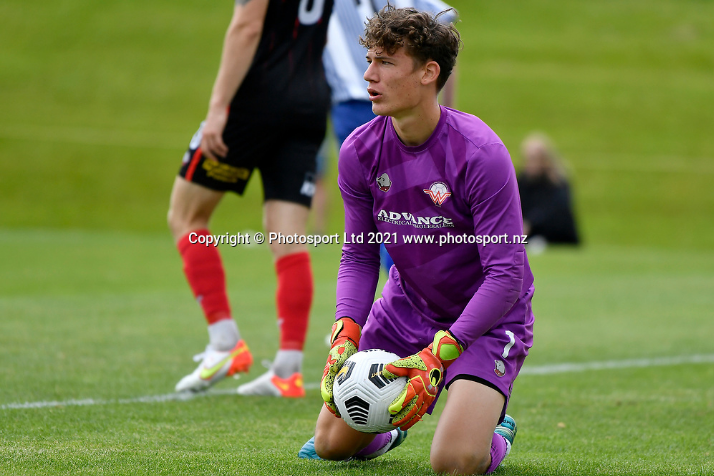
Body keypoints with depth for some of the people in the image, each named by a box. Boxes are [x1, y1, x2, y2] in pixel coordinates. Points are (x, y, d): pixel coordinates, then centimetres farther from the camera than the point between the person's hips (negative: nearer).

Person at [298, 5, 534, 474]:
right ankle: (393, 426, 41)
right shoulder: (360, 151, -10)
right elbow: (358, 255, 0)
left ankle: (497, 436, 15)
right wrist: (345, 336, -18)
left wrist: (437, 355, -34)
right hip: (406, 308, 5)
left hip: (488, 314, -5)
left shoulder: (479, 152, -26)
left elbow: (506, 276, -26)